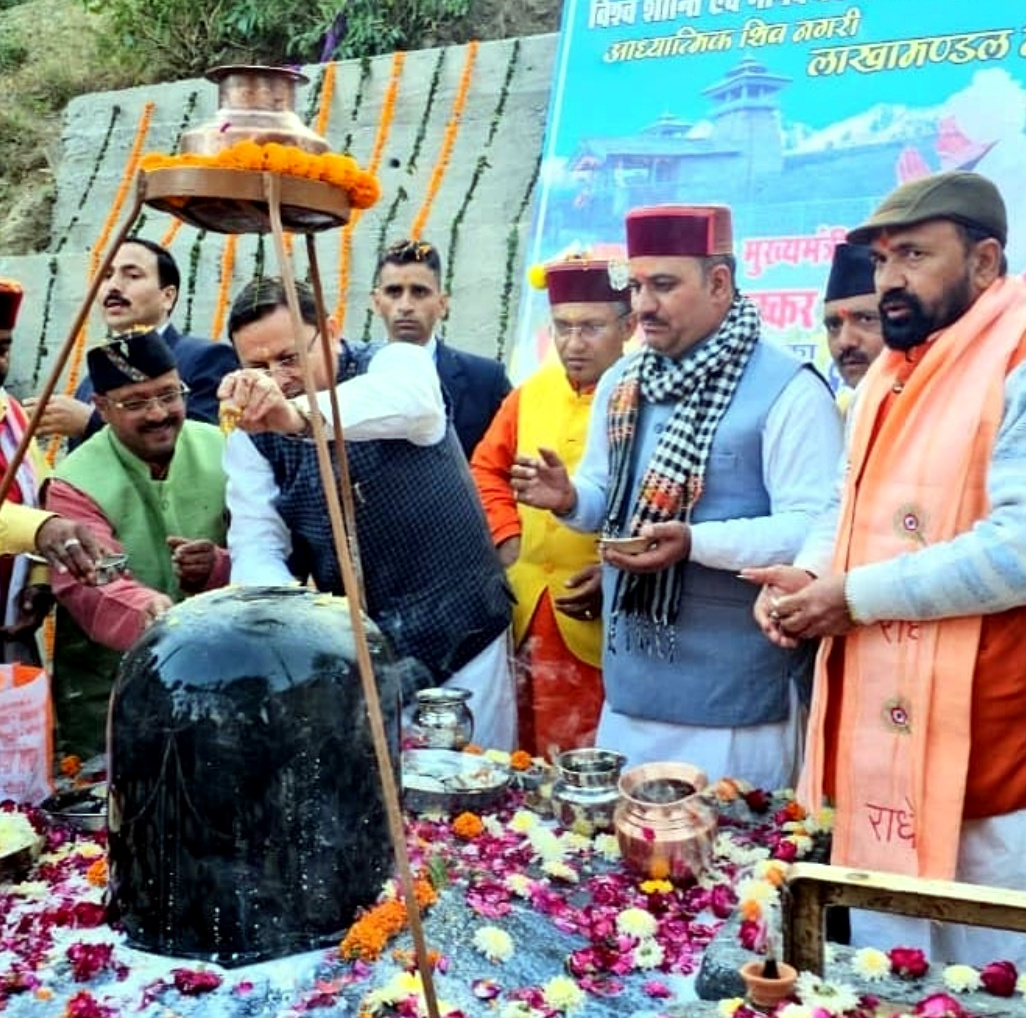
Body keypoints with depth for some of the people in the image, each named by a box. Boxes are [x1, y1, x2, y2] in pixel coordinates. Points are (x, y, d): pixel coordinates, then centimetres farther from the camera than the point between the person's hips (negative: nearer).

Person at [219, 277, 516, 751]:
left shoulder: (395, 362, -11)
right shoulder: (251, 436, -2)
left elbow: (410, 400, -35)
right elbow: (255, 547, -9)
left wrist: (299, 415, -52)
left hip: (463, 639, -2)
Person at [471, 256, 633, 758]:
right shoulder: (531, 392, 9)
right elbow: (487, 467, 21)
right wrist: (507, 539, 10)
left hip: (609, 613, -6)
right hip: (530, 606, 6)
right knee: (532, 757, 17)